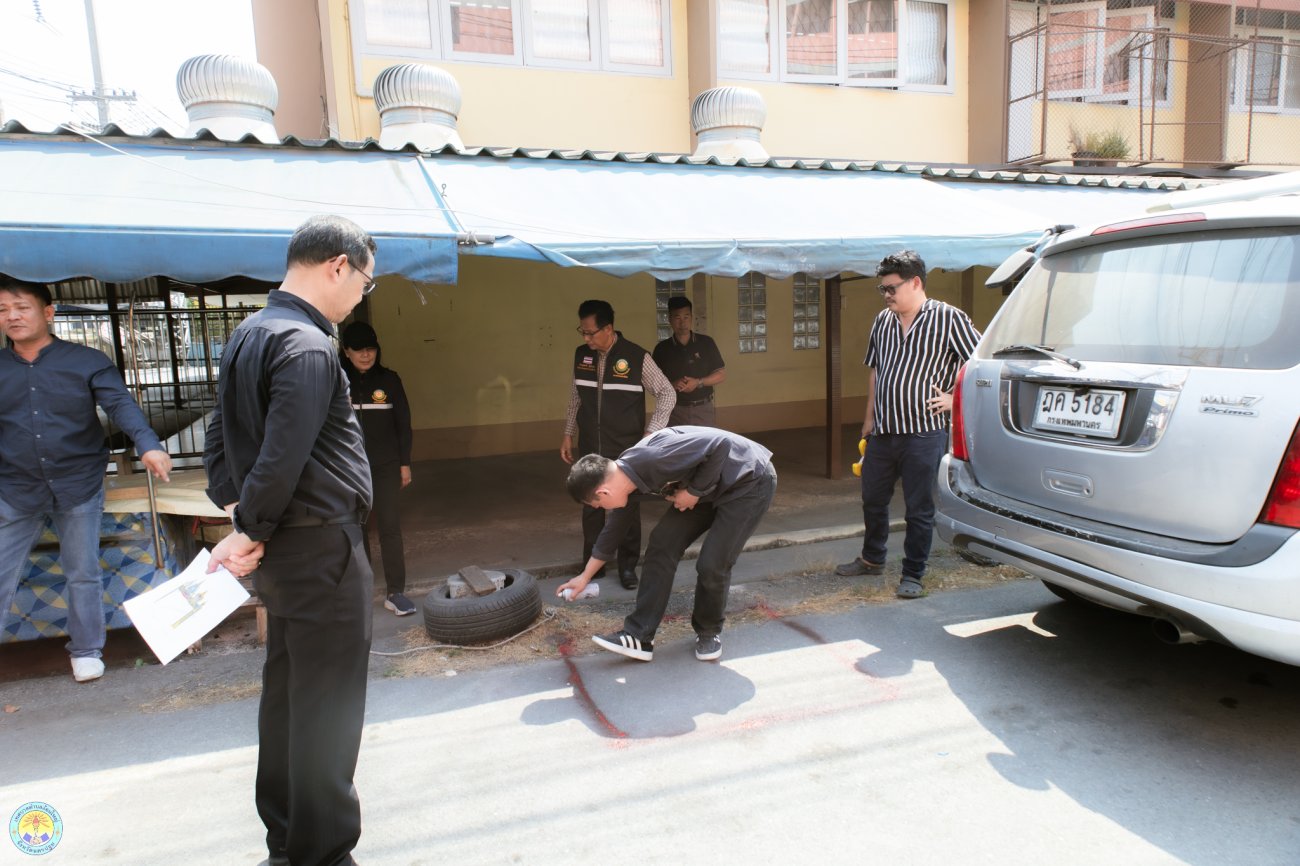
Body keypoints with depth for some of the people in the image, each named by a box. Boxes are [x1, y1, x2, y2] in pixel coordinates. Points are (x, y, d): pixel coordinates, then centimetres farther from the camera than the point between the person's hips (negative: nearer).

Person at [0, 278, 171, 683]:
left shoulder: (88, 361, -5)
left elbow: (121, 404, -17)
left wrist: (148, 445, -34)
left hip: (79, 487, -2)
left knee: (83, 574, 11)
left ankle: (86, 650, 26)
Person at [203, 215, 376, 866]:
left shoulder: (248, 334, 12)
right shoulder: (307, 347, -19)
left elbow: (221, 436, 14)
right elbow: (282, 460, -24)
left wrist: (235, 513, 7)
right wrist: (247, 535, -11)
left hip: (283, 549, 10)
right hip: (322, 547, -10)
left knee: (286, 691, 20)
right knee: (328, 708, 2)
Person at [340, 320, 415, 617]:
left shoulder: (389, 380, 1)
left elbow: (403, 424, 4)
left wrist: (405, 463, 2)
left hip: (386, 465, -1)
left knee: (390, 526, -4)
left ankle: (395, 592, 2)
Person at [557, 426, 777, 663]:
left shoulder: (653, 459, -33)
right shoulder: (625, 481, -4)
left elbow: (721, 444, -32)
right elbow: (612, 530, 12)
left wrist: (695, 490, -22)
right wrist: (585, 577, 21)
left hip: (750, 480, -8)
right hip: (709, 489, 8)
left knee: (711, 565, -11)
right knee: (661, 546, -2)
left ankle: (709, 632, 16)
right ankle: (639, 636, 3)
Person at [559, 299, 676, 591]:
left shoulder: (637, 357, -11)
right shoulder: (581, 355, 3)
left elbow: (667, 393, -5)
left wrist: (651, 432, -11)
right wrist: (568, 434, 13)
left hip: (626, 449, -4)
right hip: (590, 448, 4)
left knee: (627, 507, 5)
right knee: (591, 506, 9)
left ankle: (628, 566, 19)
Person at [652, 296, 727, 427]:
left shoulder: (706, 343, 2)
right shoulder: (662, 349, 2)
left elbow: (722, 375, 3)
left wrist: (698, 382, -13)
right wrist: (672, 385, -16)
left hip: (704, 409, 0)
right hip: (675, 411, 0)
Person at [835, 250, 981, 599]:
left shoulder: (948, 319, -7)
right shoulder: (882, 321, 10)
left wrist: (954, 398, -9)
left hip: (924, 433, -6)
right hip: (883, 431, 6)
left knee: (919, 509, 3)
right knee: (872, 499, 17)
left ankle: (912, 575, 17)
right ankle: (872, 559, 37)